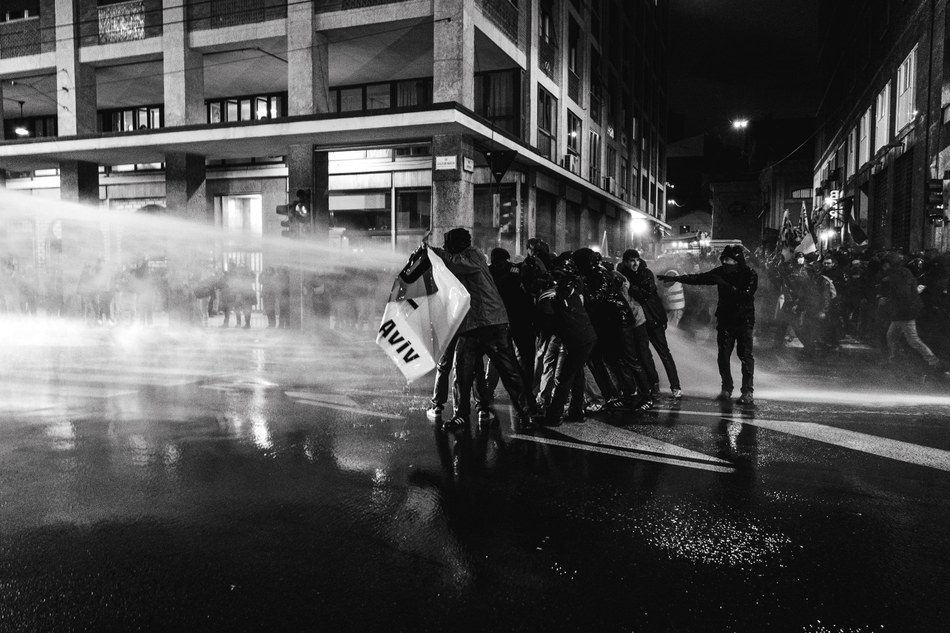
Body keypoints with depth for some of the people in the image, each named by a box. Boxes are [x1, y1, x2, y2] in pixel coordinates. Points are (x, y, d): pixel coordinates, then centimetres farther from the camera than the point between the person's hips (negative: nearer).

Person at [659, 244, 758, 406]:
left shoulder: (750, 275, -6)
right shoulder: (721, 272, 4)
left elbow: (746, 294, -18)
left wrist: (725, 284, -21)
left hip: (744, 320, -4)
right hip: (725, 320, 4)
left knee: (745, 355, -6)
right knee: (723, 356, 3)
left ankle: (747, 392, -4)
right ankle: (726, 389, 11)